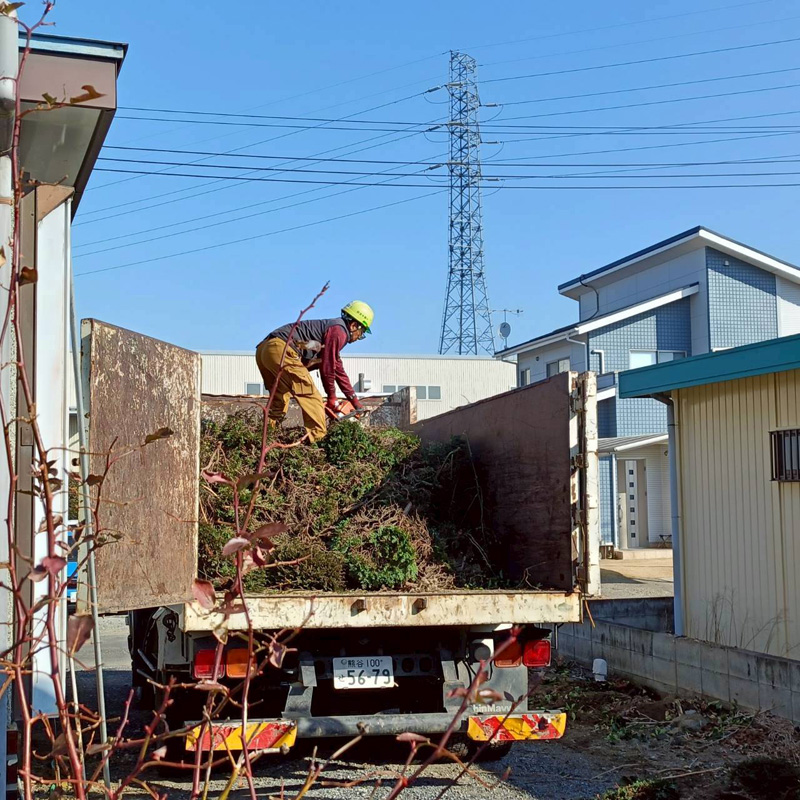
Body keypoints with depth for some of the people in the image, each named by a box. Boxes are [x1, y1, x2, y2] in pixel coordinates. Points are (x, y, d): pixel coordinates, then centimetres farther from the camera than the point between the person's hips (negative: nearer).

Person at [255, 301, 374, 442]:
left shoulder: (331, 326, 31)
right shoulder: (339, 331, 0)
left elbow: (339, 370, 36)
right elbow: (327, 367, -3)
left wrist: (355, 401, 38)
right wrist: (332, 398, 11)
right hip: (282, 350, -10)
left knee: (280, 400, 20)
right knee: (312, 398, -7)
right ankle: (319, 440, -12)